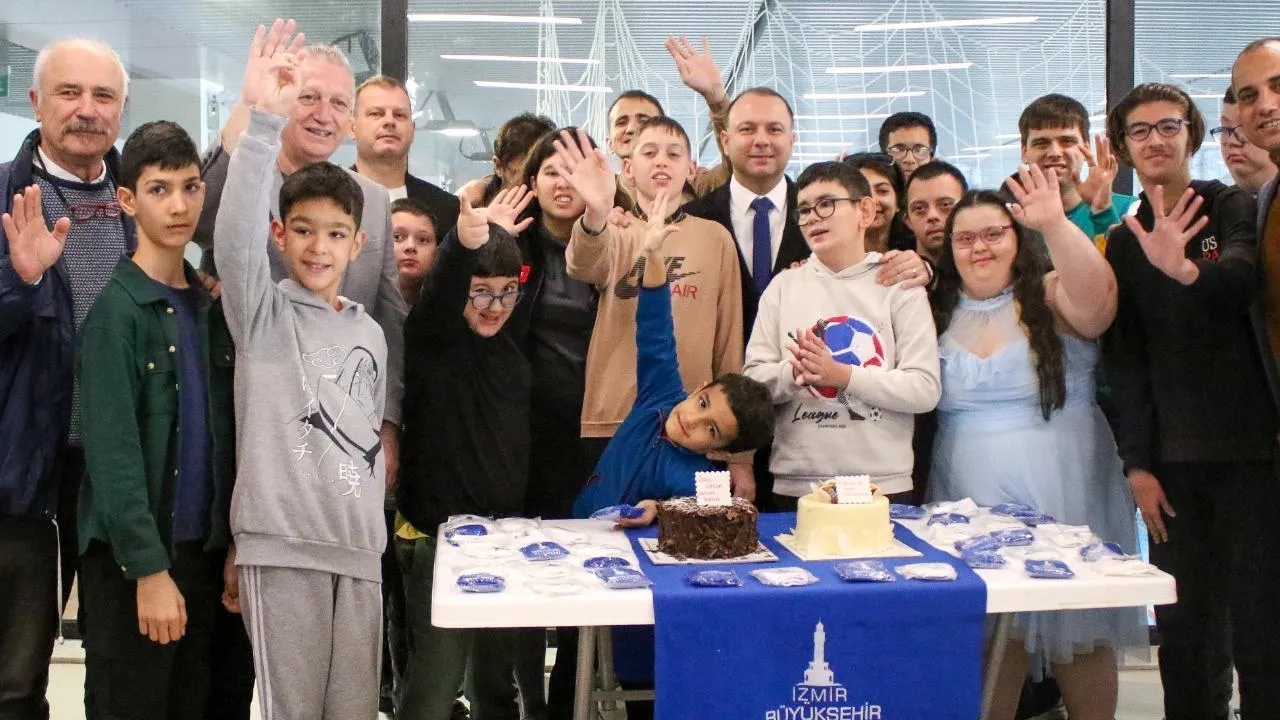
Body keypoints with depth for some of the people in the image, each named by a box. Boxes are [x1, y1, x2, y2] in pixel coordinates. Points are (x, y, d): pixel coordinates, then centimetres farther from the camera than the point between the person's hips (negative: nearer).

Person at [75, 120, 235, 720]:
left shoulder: (209, 308, 8)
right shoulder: (116, 311, -10)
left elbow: (223, 438, 8)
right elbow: (112, 453, -15)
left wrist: (235, 546, 4)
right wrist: (150, 568, -18)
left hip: (202, 547, 6)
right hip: (131, 557, -6)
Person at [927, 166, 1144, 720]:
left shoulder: (1050, 297, -2)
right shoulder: (937, 312, 8)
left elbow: (1096, 296, -23)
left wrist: (1055, 225, -36)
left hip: (1064, 501, -2)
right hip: (971, 505, 2)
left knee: (1079, 638, 5)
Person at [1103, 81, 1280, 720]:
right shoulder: (1123, 242, 12)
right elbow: (1124, 357, 7)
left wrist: (1189, 273, -44)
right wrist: (1137, 462, 0)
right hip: (1172, 458, 3)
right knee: (1183, 626, 3)